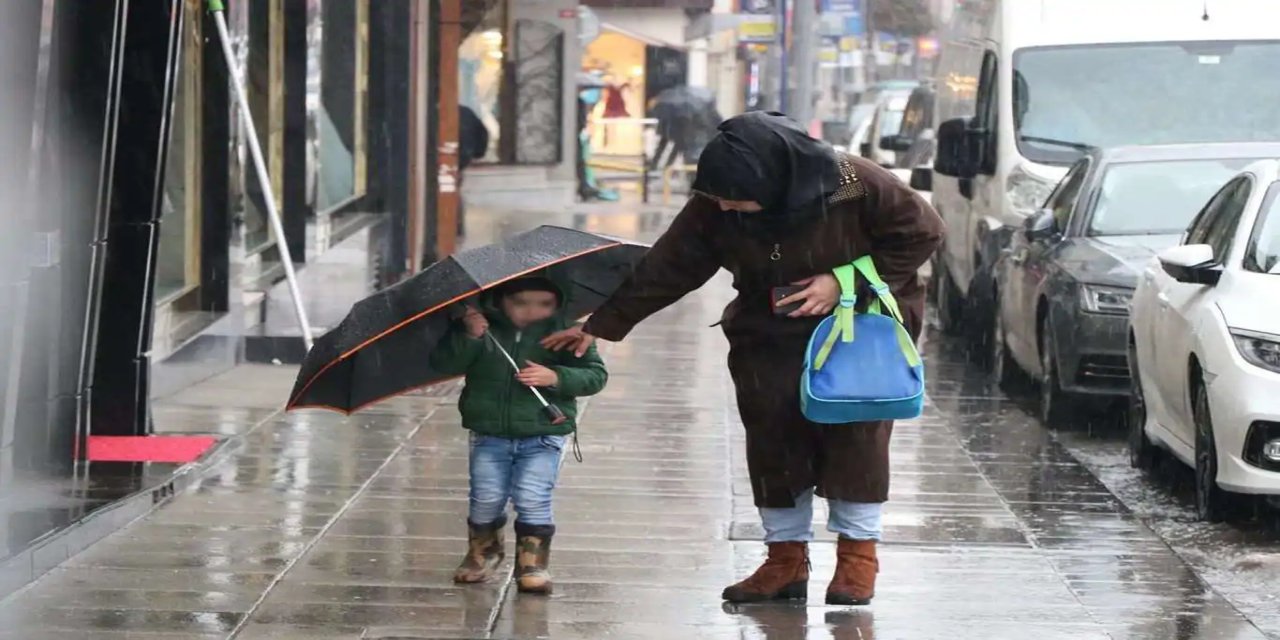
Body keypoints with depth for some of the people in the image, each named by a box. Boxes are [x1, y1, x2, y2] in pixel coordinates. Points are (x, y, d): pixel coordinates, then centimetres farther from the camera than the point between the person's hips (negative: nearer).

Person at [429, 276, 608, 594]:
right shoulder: (483, 327, -3)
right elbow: (443, 363, -7)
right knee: (486, 499, 3)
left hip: (542, 435, -1)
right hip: (489, 434, 2)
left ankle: (533, 563, 5)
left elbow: (595, 374, -9)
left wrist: (556, 377, -25)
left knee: (533, 500, -12)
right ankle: (482, 551, 31)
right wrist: (469, 337, -24)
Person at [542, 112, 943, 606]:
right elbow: (666, 269, -6)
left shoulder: (855, 186, -27)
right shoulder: (712, 210, -15)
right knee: (773, 437, -3)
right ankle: (787, 557, 9)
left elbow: (922, 233, -15)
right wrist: (602, 325, -7)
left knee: (855, 431, -10)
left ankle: (858, 552, 4)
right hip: (770, 338, 3)